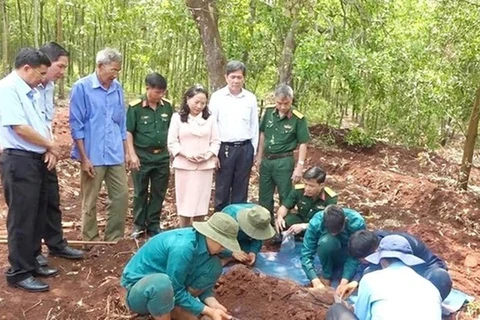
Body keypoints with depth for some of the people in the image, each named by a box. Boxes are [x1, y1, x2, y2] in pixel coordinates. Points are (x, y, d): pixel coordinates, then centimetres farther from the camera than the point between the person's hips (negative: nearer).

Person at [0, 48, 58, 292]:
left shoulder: (30, 91, 14)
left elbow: (41, 124, 16)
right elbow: (20, 128, -21)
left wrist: (49, 150, -2)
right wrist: (51, 145, -9)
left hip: (37, 160, 9)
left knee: (37, 216, 17)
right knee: (22, 219, 0)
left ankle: (31, 263, 30)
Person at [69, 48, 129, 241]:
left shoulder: (117, 88, 7)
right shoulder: (81, 87, -8)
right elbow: (76, 126, -9)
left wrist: (126, 151, 14)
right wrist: (84, 157, -13)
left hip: (115, 155, 5)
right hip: (93, 156, -5)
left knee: (121, 196, 8)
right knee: (90, 202, 8)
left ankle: (114, 239, 22)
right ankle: (91, 241, 22)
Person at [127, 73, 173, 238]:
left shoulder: (167, 106, 1)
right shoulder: (135, 107, -11)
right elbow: (128, 132, -7)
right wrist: (133, 155, -11)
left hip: (162, 156, 4)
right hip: (142, 156, -3)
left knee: (158, 193, 11)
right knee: (140, 193, 10)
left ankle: (153, 226, 23)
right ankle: (138, 225, 23)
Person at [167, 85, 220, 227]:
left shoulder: (209, 119, 8)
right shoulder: (177, 117, 2)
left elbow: (216, 141, 6)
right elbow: (172, 143, -2)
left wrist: (208, 155, -12)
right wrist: (187, 154, -15)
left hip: (205, 167, 2)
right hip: (184, 166, -2)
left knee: (201, 202, 6)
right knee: (185, 201, 3)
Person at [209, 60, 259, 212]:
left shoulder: (251, 98, 4)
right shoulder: (217, 97, -2)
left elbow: (254, 126, 9)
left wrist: (253, 151, 8)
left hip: (245, 149, 2)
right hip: (225, 148, -2)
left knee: (241, 190, 10)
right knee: (222, 190, 6)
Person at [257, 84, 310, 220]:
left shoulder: (298, 118, -14)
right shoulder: (269, 111, -2)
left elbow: (303, 144, -10)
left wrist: (300, 166, -14)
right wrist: (259, 156, 12)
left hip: (284, 162, -5)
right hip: (266, 160, 5)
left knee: (285, 197, 8)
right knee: (264, 196, 16)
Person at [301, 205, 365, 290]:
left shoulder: (357, 222, -32)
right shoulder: (316, 223, -30)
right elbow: (306, 254, -29)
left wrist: (343, 283, -38)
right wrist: (316, 282, -39)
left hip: (348, 252, 0)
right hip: (329, 254, 1)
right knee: (327, 241, -36)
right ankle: (327, 276, -12)